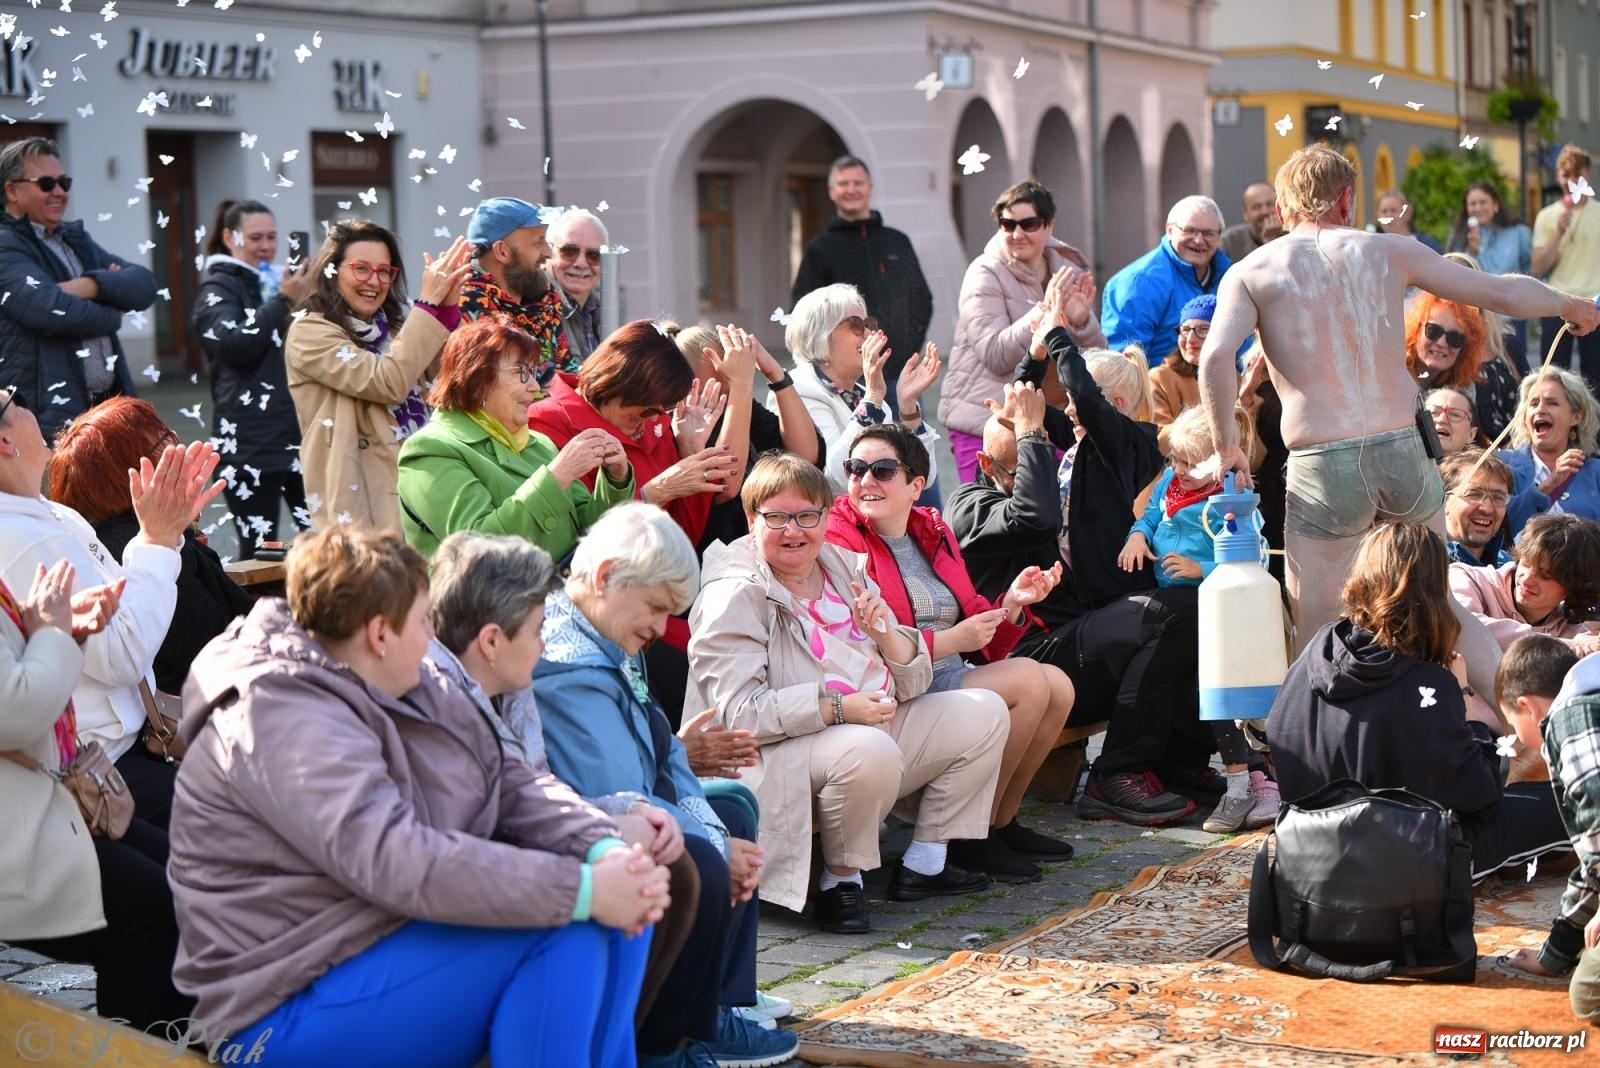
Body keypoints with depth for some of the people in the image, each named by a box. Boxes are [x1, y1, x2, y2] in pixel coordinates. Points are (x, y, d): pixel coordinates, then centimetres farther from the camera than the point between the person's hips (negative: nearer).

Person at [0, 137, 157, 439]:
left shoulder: (76, 238, 19)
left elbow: (144, 284, 8)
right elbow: (52, 310, -22)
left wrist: (94, 285, -13)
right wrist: (112, 312, -2)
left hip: (108, 407, 8)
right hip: (46, 418, -8)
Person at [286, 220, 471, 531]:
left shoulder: (391, 327, 16)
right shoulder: (309, 333, -7)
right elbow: (388, 383, -20)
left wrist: (447, 305, -10)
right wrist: (428, 303, -15)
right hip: (363, 499, -7)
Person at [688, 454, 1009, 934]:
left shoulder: (843, 567, 11)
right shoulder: (734, 597, -11)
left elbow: (914, 682, 12)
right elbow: (739, 712, -22)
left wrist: (887, 635, -11)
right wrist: (836, 707, -26)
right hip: (786, 753, -8)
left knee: (985, 713, 2)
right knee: (870, 749, -38)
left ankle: (923, 863, 9)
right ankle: (840, 879, -12)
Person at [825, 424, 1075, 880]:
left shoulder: (932, 530, 15)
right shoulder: (838, 540, -10)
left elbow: (979, 637, 17)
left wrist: (1012, 603, -3)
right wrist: (951, 641, -21)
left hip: (951, 676, 8)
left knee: (1057, 686, -4)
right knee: (1029, 679, -17)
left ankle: (1000, 822, 7)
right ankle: (973, 837, -9)